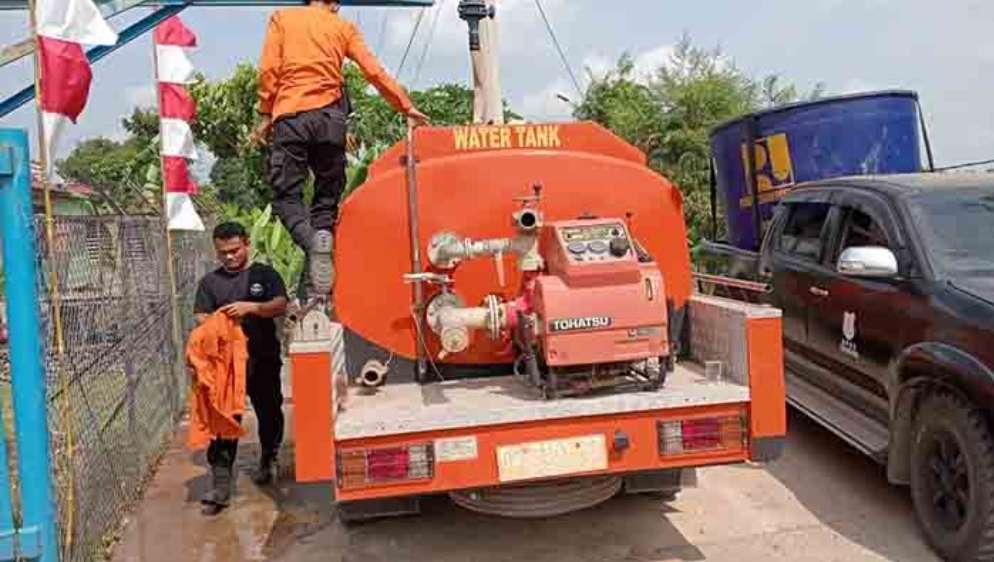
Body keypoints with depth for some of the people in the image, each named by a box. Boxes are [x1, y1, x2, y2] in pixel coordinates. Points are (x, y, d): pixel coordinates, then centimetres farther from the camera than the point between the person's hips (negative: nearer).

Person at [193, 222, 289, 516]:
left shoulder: (264, 274, 3)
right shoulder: (210, 281, 8)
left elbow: (281, 306, -9)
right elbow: (201, 319, 2)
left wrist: (251, 307, -26)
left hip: (264, 359, 0)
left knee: (269, 414, 14)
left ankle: (267, 461, 39)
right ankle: (221, 483, -4)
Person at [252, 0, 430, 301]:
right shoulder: (344, 27, 16)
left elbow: (269, 69, 4)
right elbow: (374, 72, 8)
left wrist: (265, 115, 8)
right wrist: (407, 107, 12)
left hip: (290, 116, -1)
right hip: (330, 116, 1)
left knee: (286, 194, 4)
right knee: (327, 195, 7)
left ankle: (312, 242, -28)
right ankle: (316, 289, -7)